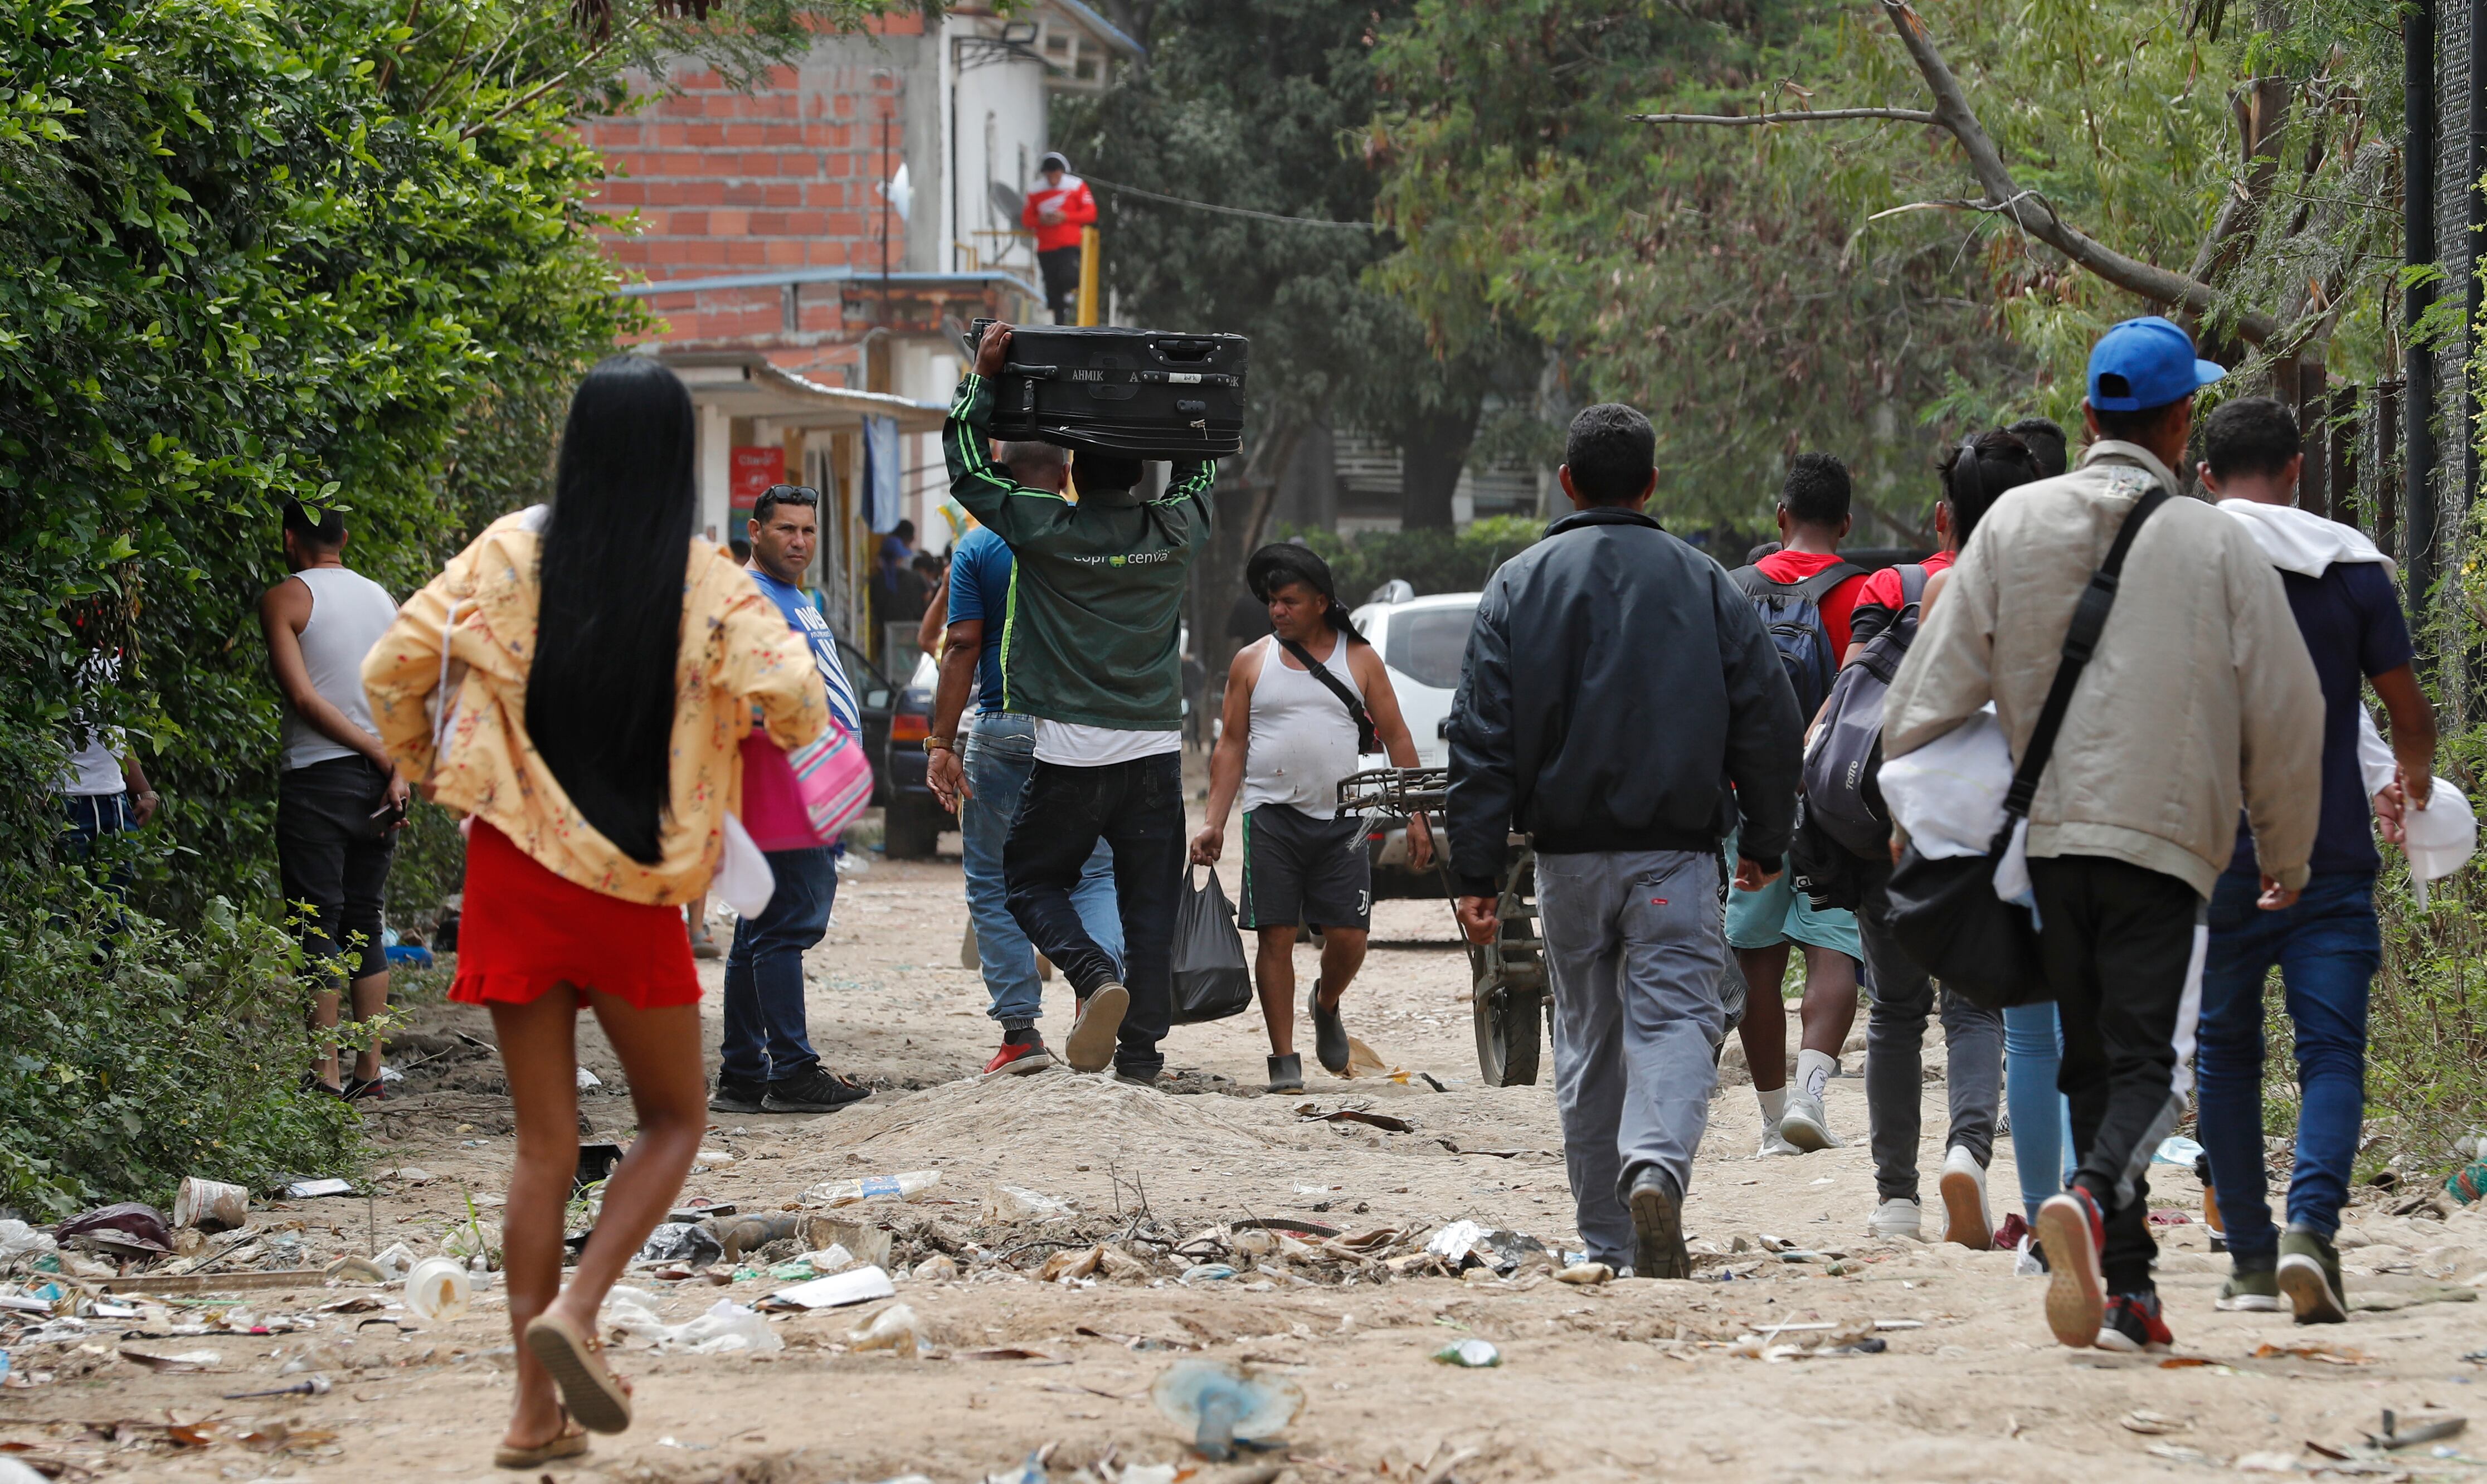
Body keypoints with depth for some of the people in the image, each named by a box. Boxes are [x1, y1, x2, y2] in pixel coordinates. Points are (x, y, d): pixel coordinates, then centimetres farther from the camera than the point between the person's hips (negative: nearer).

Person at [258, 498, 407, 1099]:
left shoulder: (285, 599, -4)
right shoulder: (385, 601, 13)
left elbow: (302, 695, -13)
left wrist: (380, 754, -9)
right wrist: (399, 772, -4)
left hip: (316, 779, -5)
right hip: (377, 780, 5)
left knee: (317, 927, -4)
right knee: (364, 925, 11)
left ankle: (327, 1073, -8)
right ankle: (369, 1070, 9)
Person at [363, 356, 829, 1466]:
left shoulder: (509, 556, -2)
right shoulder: (704, 583, -7)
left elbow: (392, 668, -5)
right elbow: (795, 704, -16)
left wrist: (425, 769, 14)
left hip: (513, 873, 3)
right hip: (633, 886, -2)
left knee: (544, 1143, 10)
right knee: (673, 1120, 15)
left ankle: (537, 1407, 5)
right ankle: (574, 1311, -9)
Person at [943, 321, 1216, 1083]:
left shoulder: (1045, 530, -9)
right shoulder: (1173, 532, 0)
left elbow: (967, 462, 1)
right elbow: (1200, 476, 23)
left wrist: (984, 375, 3)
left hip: (1071, 752, -3)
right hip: (1155, 747, 3)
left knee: (1032, 881, 10)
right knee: (1149, 904, 7)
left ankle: (1096, 979, -16)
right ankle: (1142, 1048, 3)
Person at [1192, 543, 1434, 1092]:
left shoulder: (1360, 660, 6)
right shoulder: (1252, 662, 8)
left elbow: (1397, 739, 8)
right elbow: (1232, 746, 8)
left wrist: (1417, 817, 1)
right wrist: (1213, 822, -1)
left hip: (1341, 820, 0)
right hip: (1272, 817, 0)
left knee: (1349, 937, -4)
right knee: (1276, 937, -4)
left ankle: (1327, 1005, 29)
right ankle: (1284, 1059, 2)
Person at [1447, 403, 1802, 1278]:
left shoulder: (1520, 585, 4)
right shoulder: (1703, 584, 3)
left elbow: (1481, 739, -1)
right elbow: (1768, 720, 5)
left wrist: (1476, 871, -1)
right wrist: (1765, 841, 15)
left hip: (1568, 853, 1)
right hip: (1676, 850, -1)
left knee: (1588, 1041, 12)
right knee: (1672, 1019, -7)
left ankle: (1608, 1241, 15)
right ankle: (1657, 1167, -35)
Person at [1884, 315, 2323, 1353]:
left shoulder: (2014, 524, 5)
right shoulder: (2217, 546, -1)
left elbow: (1935, 683, 1)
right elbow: (2285, 717, 4)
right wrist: (2287, 858, 16)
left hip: (2044, 835, 3)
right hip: (2166, 839, -3)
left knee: (2091, 1064, 14)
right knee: (2148, 1063, -6)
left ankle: (2126, 1291, 13)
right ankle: (2097, 1195, -36)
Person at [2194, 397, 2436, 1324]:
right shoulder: (2352, 568, 2)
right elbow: (2408, 712, 6)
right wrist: (2414, 782, 28)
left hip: (2214, 855, 0)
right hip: (2330, 856, 0)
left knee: (2226, 1051, 13)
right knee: (2331, 1048, -1)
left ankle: (2251, 1259, 14)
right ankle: (2312, 1222, -24)